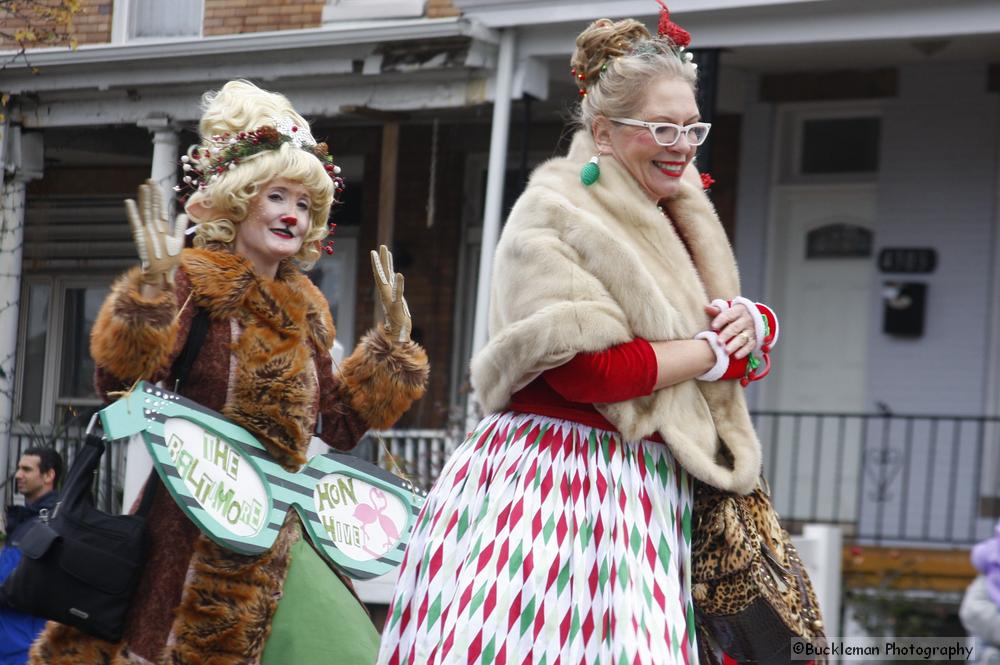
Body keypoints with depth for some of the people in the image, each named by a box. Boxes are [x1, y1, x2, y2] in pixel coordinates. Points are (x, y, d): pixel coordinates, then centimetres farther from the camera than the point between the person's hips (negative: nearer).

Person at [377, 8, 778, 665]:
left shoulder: (684, 219, 16)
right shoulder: (556, 215, -8)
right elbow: (589, 369, -19)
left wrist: (751, 324, 0)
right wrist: (713, 351, -9)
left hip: (646, 500, 7)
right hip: (548, 486, -7)